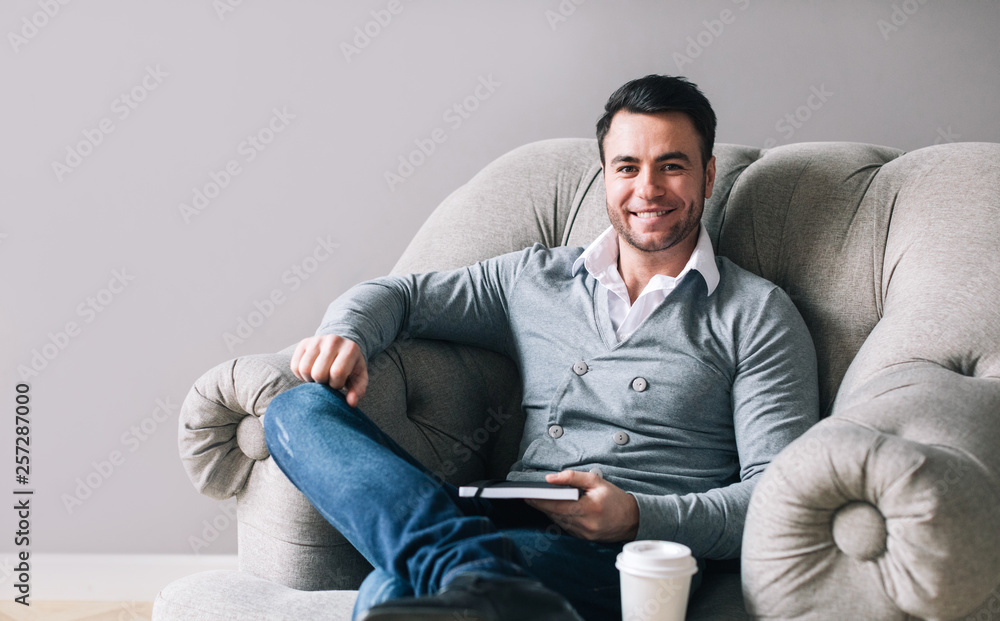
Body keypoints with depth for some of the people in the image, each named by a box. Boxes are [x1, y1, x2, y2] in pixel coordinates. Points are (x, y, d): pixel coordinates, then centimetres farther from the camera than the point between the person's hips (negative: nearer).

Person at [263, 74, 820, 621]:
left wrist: (639, 517, -17)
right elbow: (401, 294, 27)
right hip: (510, 526, 7)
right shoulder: (536, 277, 20)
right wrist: (347, 334, 1)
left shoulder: (759, 315, 8)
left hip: (625, 560, -7)